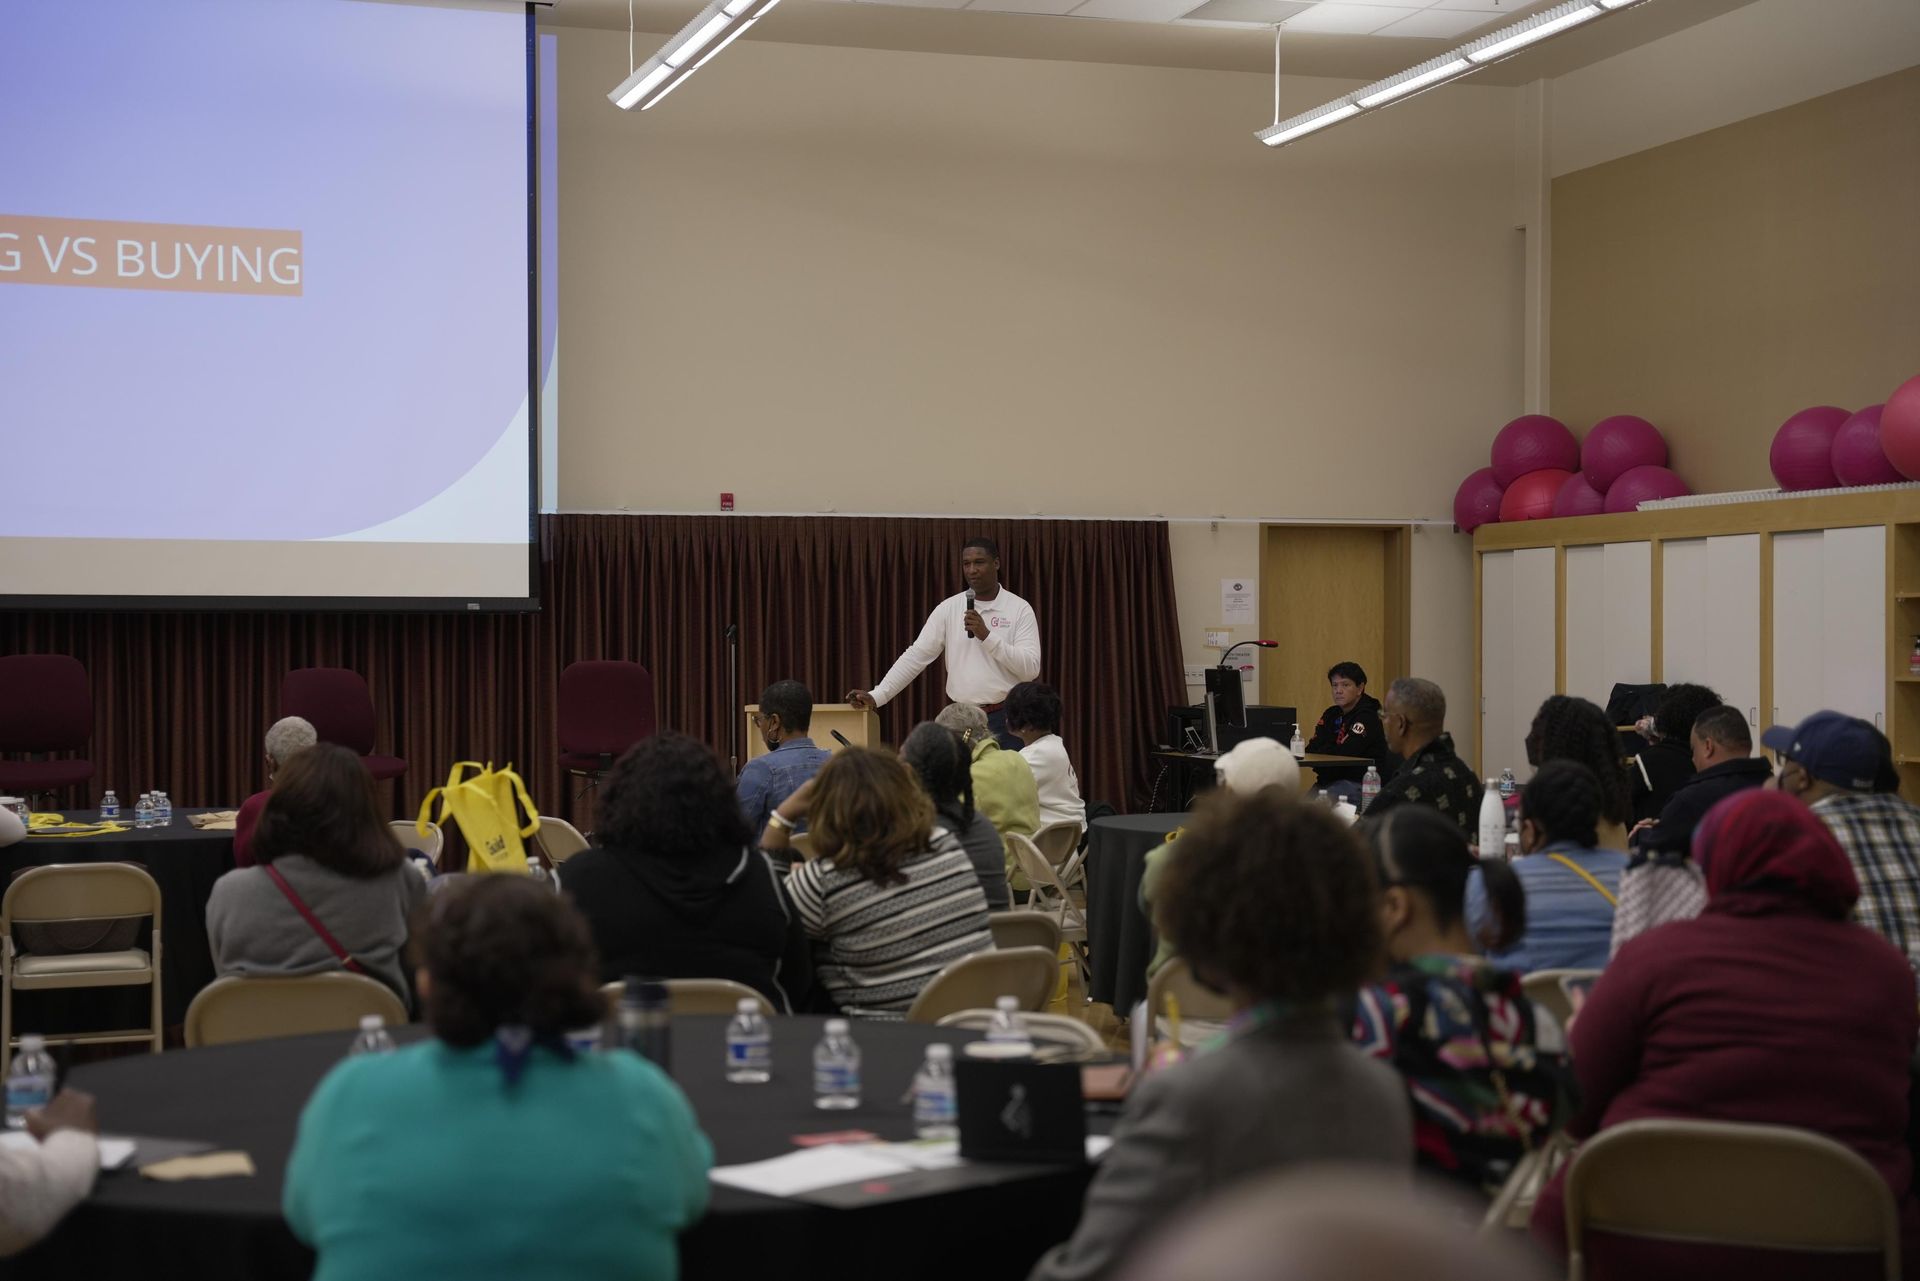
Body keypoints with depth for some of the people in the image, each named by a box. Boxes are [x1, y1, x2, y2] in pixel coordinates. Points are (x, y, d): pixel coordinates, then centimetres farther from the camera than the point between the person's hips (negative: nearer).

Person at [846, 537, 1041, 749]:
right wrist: (876, 696, -9)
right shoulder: (948, 608, 4)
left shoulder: (1020, 609, -3)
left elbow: (1031, 668, -11)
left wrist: (986, 636, -18)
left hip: (1005, 719, -2)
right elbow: (916, 656, 1)